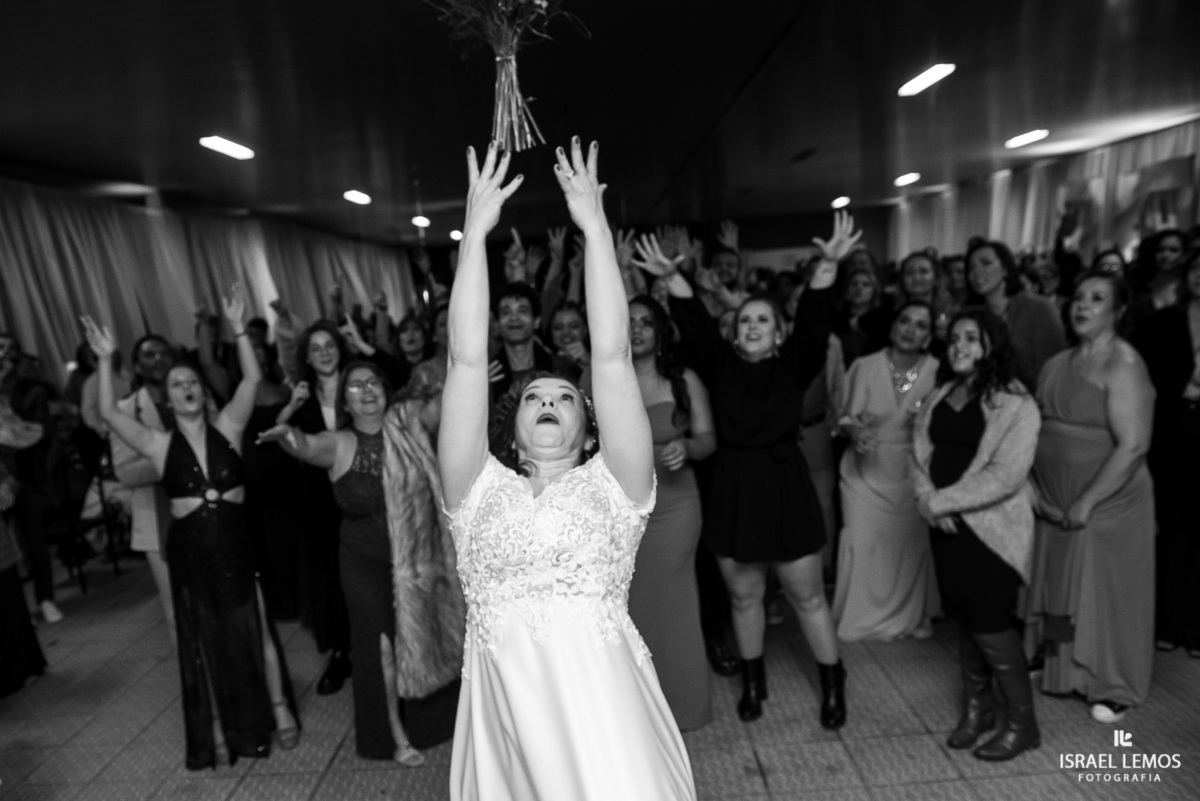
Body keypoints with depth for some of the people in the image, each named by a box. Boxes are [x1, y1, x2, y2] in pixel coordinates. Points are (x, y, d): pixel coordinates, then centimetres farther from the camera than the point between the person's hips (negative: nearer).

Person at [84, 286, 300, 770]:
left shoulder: (226, 429, -2)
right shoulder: (159, 446, -2)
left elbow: (252, 378, -12)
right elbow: (108, 413, -13)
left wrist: (237, 329, -19)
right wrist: (106, 361, -19)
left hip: (236, 543, -1)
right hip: (189, 551, 1)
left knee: (256, 630, 9)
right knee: (204, 639, 15)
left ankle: (279, 710, 28)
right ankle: (219, 729, 32)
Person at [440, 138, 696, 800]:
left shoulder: (612, 487, 7)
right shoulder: (479, 491, 10)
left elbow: (612, 355, 0)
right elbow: (466, 360, 4)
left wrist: (595, 224, 1)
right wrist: (475, 230, 3)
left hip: (606, 706, -1)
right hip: (503, 710, 2)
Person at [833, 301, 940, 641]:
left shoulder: (937, 372, -6)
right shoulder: (865, 367, -9)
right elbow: (847, 418, -6)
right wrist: (855, 432, -28)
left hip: (913, 472, 1)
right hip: (866, 470, -1)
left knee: (913, 542, 6)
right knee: (863, 542, -2)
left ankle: (915, 615, 31)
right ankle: (861, 616, 19)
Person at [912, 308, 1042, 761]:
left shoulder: (1015, 404, -12)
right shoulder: (940, 395, 9)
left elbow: (1006, 475, -21)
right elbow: (920, 452, 5)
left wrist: (942, 501, -18)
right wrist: (927, 501, -12)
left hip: (990, 528, -6)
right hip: (946, 526, 6)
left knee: (991, 626, 2)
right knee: (966, 620, 16)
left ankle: (1021, 724, 23)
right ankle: (977, 707, 34)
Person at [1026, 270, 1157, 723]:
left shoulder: (1123, 365, -13)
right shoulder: (1056, 365, 8)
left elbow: (1132, 446, -19)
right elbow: (1038, 428, 11)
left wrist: (1087, 503, -18)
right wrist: (1032, 486, 2)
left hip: (1106, 505, -6)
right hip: (1054, 507, 6)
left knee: (1104, 595, 7)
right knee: (1058, 592, 15)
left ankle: (1113, 690, 26)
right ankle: (1061, 670, 34)